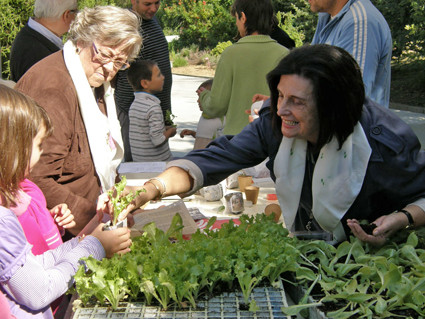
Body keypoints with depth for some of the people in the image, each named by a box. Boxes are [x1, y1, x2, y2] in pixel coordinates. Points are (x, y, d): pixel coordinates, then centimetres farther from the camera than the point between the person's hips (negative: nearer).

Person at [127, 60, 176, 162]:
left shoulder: (134, 104, 8)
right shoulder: (153, 107, -18)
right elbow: (158, 141, -21)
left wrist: (164, 129, 12)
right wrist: (170, 131, -3)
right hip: (157, 162, -8)